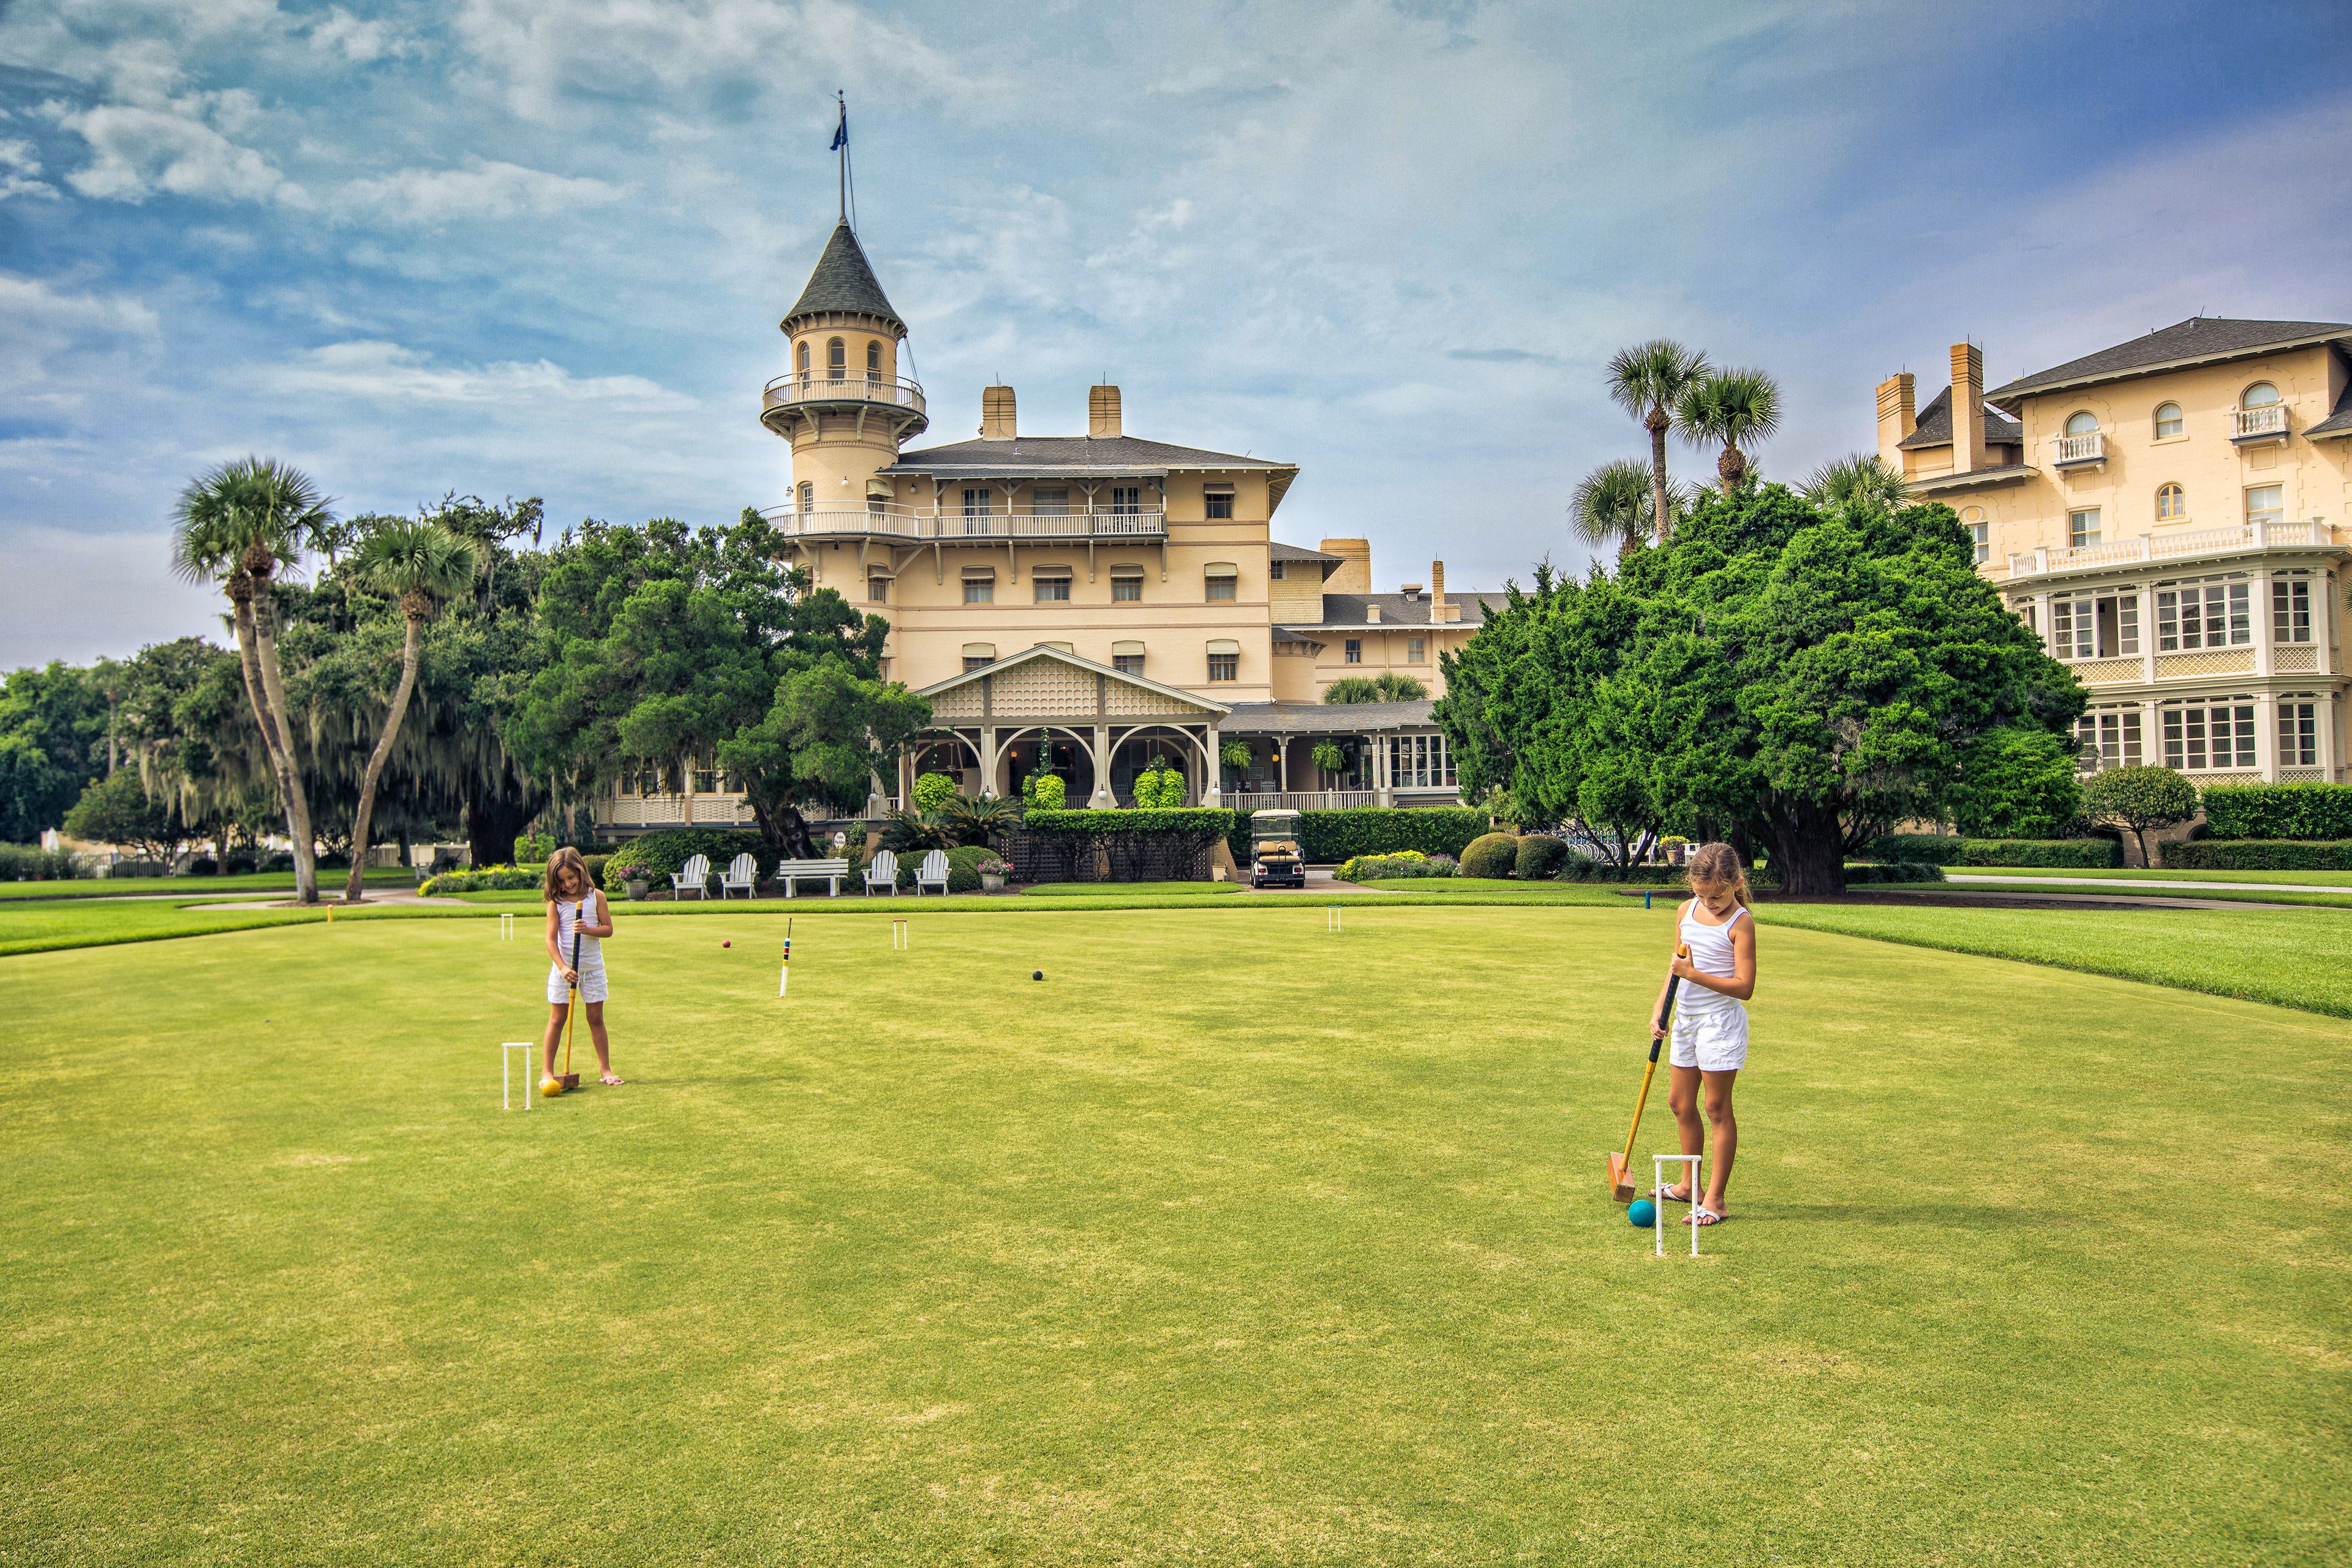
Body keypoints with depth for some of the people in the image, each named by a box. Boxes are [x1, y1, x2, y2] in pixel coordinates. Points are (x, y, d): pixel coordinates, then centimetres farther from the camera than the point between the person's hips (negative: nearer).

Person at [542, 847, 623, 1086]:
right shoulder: (556, 903, -5)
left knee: (596, 1018, 7)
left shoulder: (596, 897, -2)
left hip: (593, 966, 1)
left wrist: (588, 929, -22)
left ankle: (605, 1070, 13)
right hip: (564, 968, -1)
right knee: (557, 1019, 3)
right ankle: (548, 1071, 10)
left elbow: (608, 929, -3)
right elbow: (551, 939, -9)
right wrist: (563, 967, -19)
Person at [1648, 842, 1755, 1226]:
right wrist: (1659, 1009, 6)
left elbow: (1744, 986, -20)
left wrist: (1694, 974, -24)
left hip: (1720, 1021, -8)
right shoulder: (1687, 911, 6)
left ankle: (1716, 1200, 4)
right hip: (1686, 1018, 8)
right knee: (1680, 1101, 15)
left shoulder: (1740, 924, -14)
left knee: (1717, 1107, -3)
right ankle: (1689, 1185, 31)